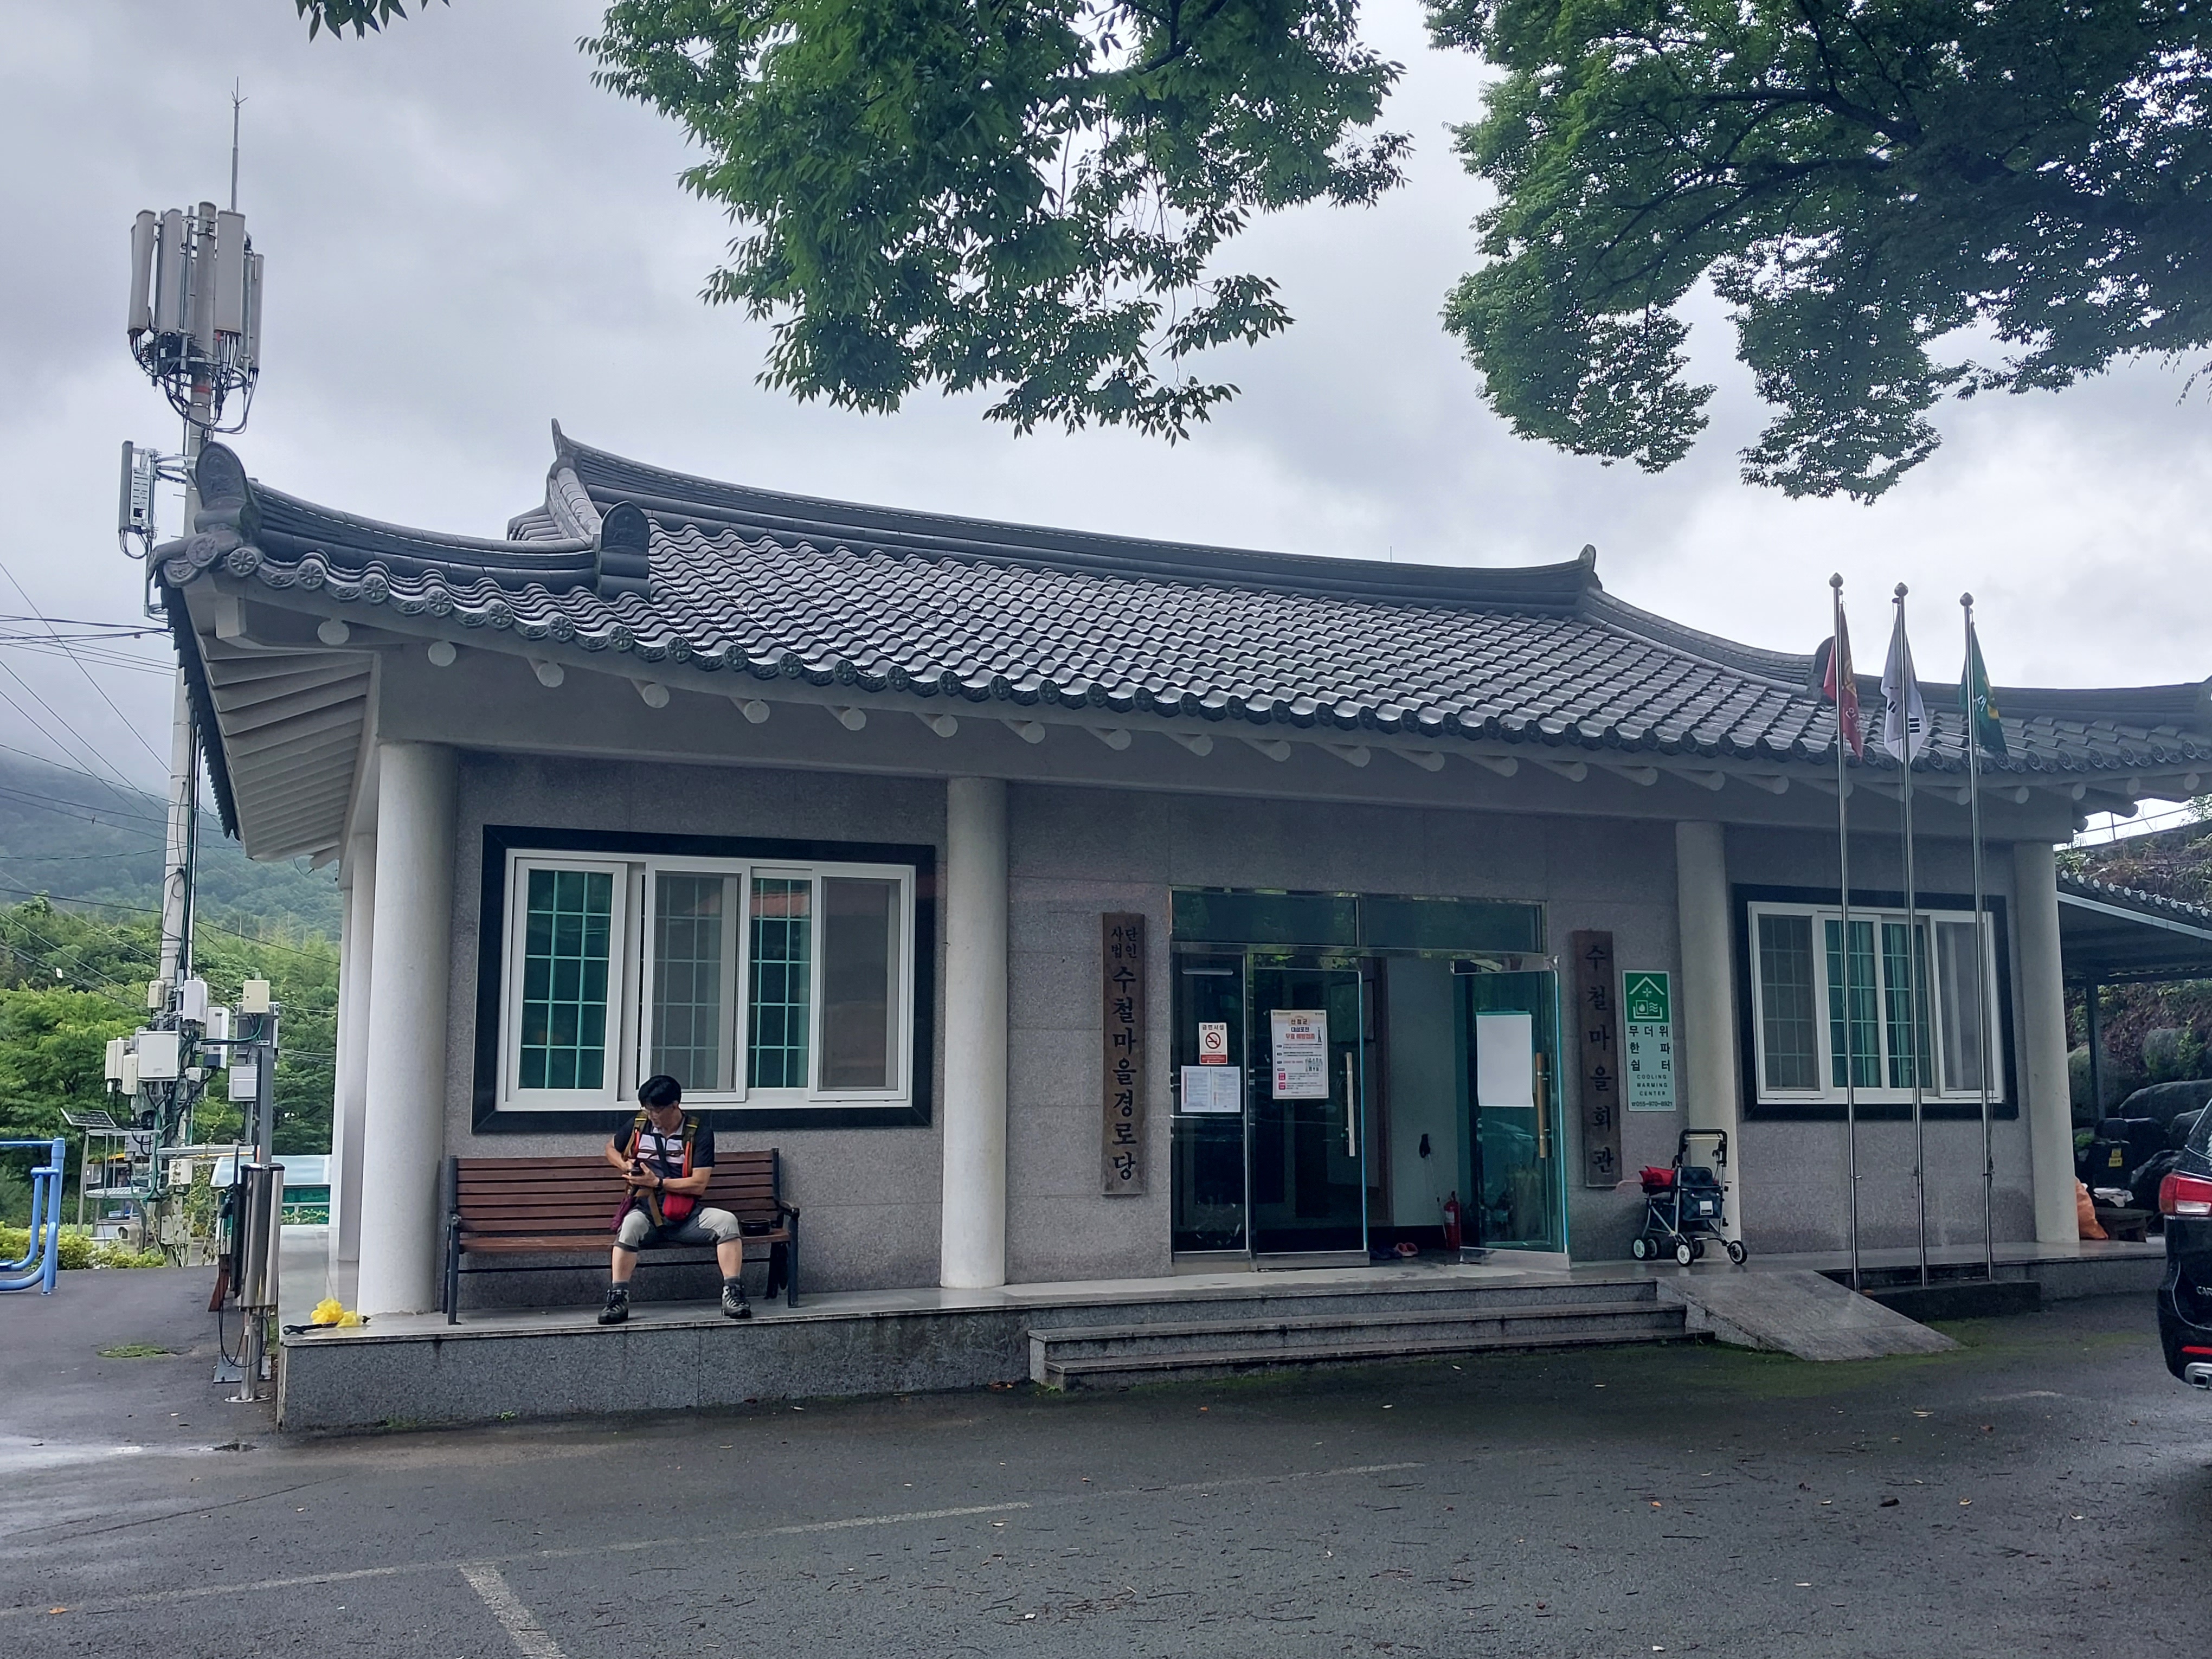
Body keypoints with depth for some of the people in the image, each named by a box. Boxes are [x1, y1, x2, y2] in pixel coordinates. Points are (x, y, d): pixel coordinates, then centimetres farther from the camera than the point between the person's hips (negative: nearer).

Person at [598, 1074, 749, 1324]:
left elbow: (699, 1184, -7)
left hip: (687, 1215, 0)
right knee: (631, 1225, -37)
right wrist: (625, 1166, 4)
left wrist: (657, 1182, -12)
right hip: (646, 1211, 0)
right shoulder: (637, 1125, 7)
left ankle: (732, 1294, -27)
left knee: (726, 1221, -29)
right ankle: (618, 1298, -33)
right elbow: (611, 1148, 26)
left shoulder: (700, 1134, -1)